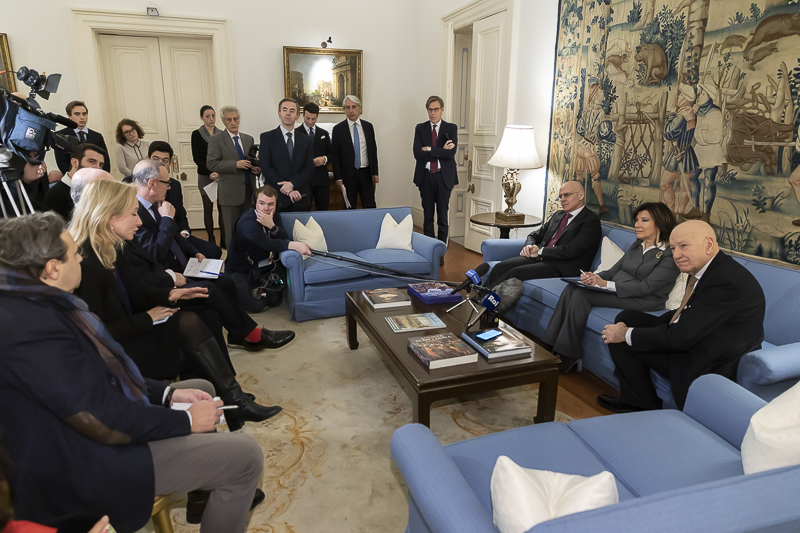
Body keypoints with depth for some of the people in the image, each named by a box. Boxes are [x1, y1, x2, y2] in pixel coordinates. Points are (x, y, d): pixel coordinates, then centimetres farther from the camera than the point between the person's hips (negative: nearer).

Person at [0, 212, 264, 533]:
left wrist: (168, 393, 3)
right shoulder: (31, 328, -31)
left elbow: (99, 372, 9)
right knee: (245, 456, -13)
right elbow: (105, 423, -28)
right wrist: (186, 420, -14)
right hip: (83, 470, -11)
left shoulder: (29, 303, 2)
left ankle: (202, 491, 37)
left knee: (201, 388, 23)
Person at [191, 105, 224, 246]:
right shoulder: (197, 134, 1)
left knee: (222, 208, 0)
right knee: (208, 209, 3)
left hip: (222, 176, 2)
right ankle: (211, 240, 8)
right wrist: (210, 173, -13)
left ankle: (224, 239, 4)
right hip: (205, 176, -2)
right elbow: (196, 157, -3)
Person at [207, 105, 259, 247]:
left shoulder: (249, 139, 14)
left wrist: (257, 169, -2)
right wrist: (236, 164, -20)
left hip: (249, 191, 5)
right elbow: (211, 164, -10)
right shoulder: (216, 139, -2)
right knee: (232, 230, 2)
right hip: (230, 192, -4)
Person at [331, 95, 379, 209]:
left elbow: (373, 150, 10)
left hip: (366, 173, 2)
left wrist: (375, 172, 4)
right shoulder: (338, 129, 0)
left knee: (370, 207, 2)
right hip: (348, 174, -2)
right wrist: (338, 178, -7)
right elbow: (335, 155, -1)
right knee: (350, 208, 5)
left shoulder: (368, 126, 8)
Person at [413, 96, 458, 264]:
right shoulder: (420, 128, 5)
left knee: (442, 217, 4)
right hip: (426, 176, 1)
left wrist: (429, 149, -14)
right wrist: (441, 151, -14)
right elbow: (417, 154, -10)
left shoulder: (451, 128, 2)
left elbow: (451, 153, -14)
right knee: (428, 216, 9)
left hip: (444, 177, -1)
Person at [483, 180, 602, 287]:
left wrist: (540, 251, -10)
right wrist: (529, 246, 1)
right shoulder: (558, 215, 22)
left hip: (562, 268, -7)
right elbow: (535, 235, 25)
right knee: (500, 267, -16)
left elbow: (572, 250, -16)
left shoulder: (591, 221, -4)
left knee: (515, 272, -28)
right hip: (540, 257, 8)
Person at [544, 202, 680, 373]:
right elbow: (614, 270, 15)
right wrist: (594, 277, -8)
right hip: (615, 289, 8)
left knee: (582, 294, -26)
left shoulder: (670, 254, -9)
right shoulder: (637, 246, 17)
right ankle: (551, 345, -20)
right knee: (571, 288, -17)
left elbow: (645, 287, -18)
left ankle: (569, 355, -18)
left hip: (644, 301, -8)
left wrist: (605, 284, -25)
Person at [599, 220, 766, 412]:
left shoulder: (725, 281, -29)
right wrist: (627, 328, 0)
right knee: (626, 318, 10)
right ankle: (632, 398, 19)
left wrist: (626, 334, -14)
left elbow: (681, 337, -27)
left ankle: (644, 404, 11)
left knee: (620, 335, -11)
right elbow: (685, 315, 11)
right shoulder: (707, 269, 2)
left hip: (711, 367, -10)